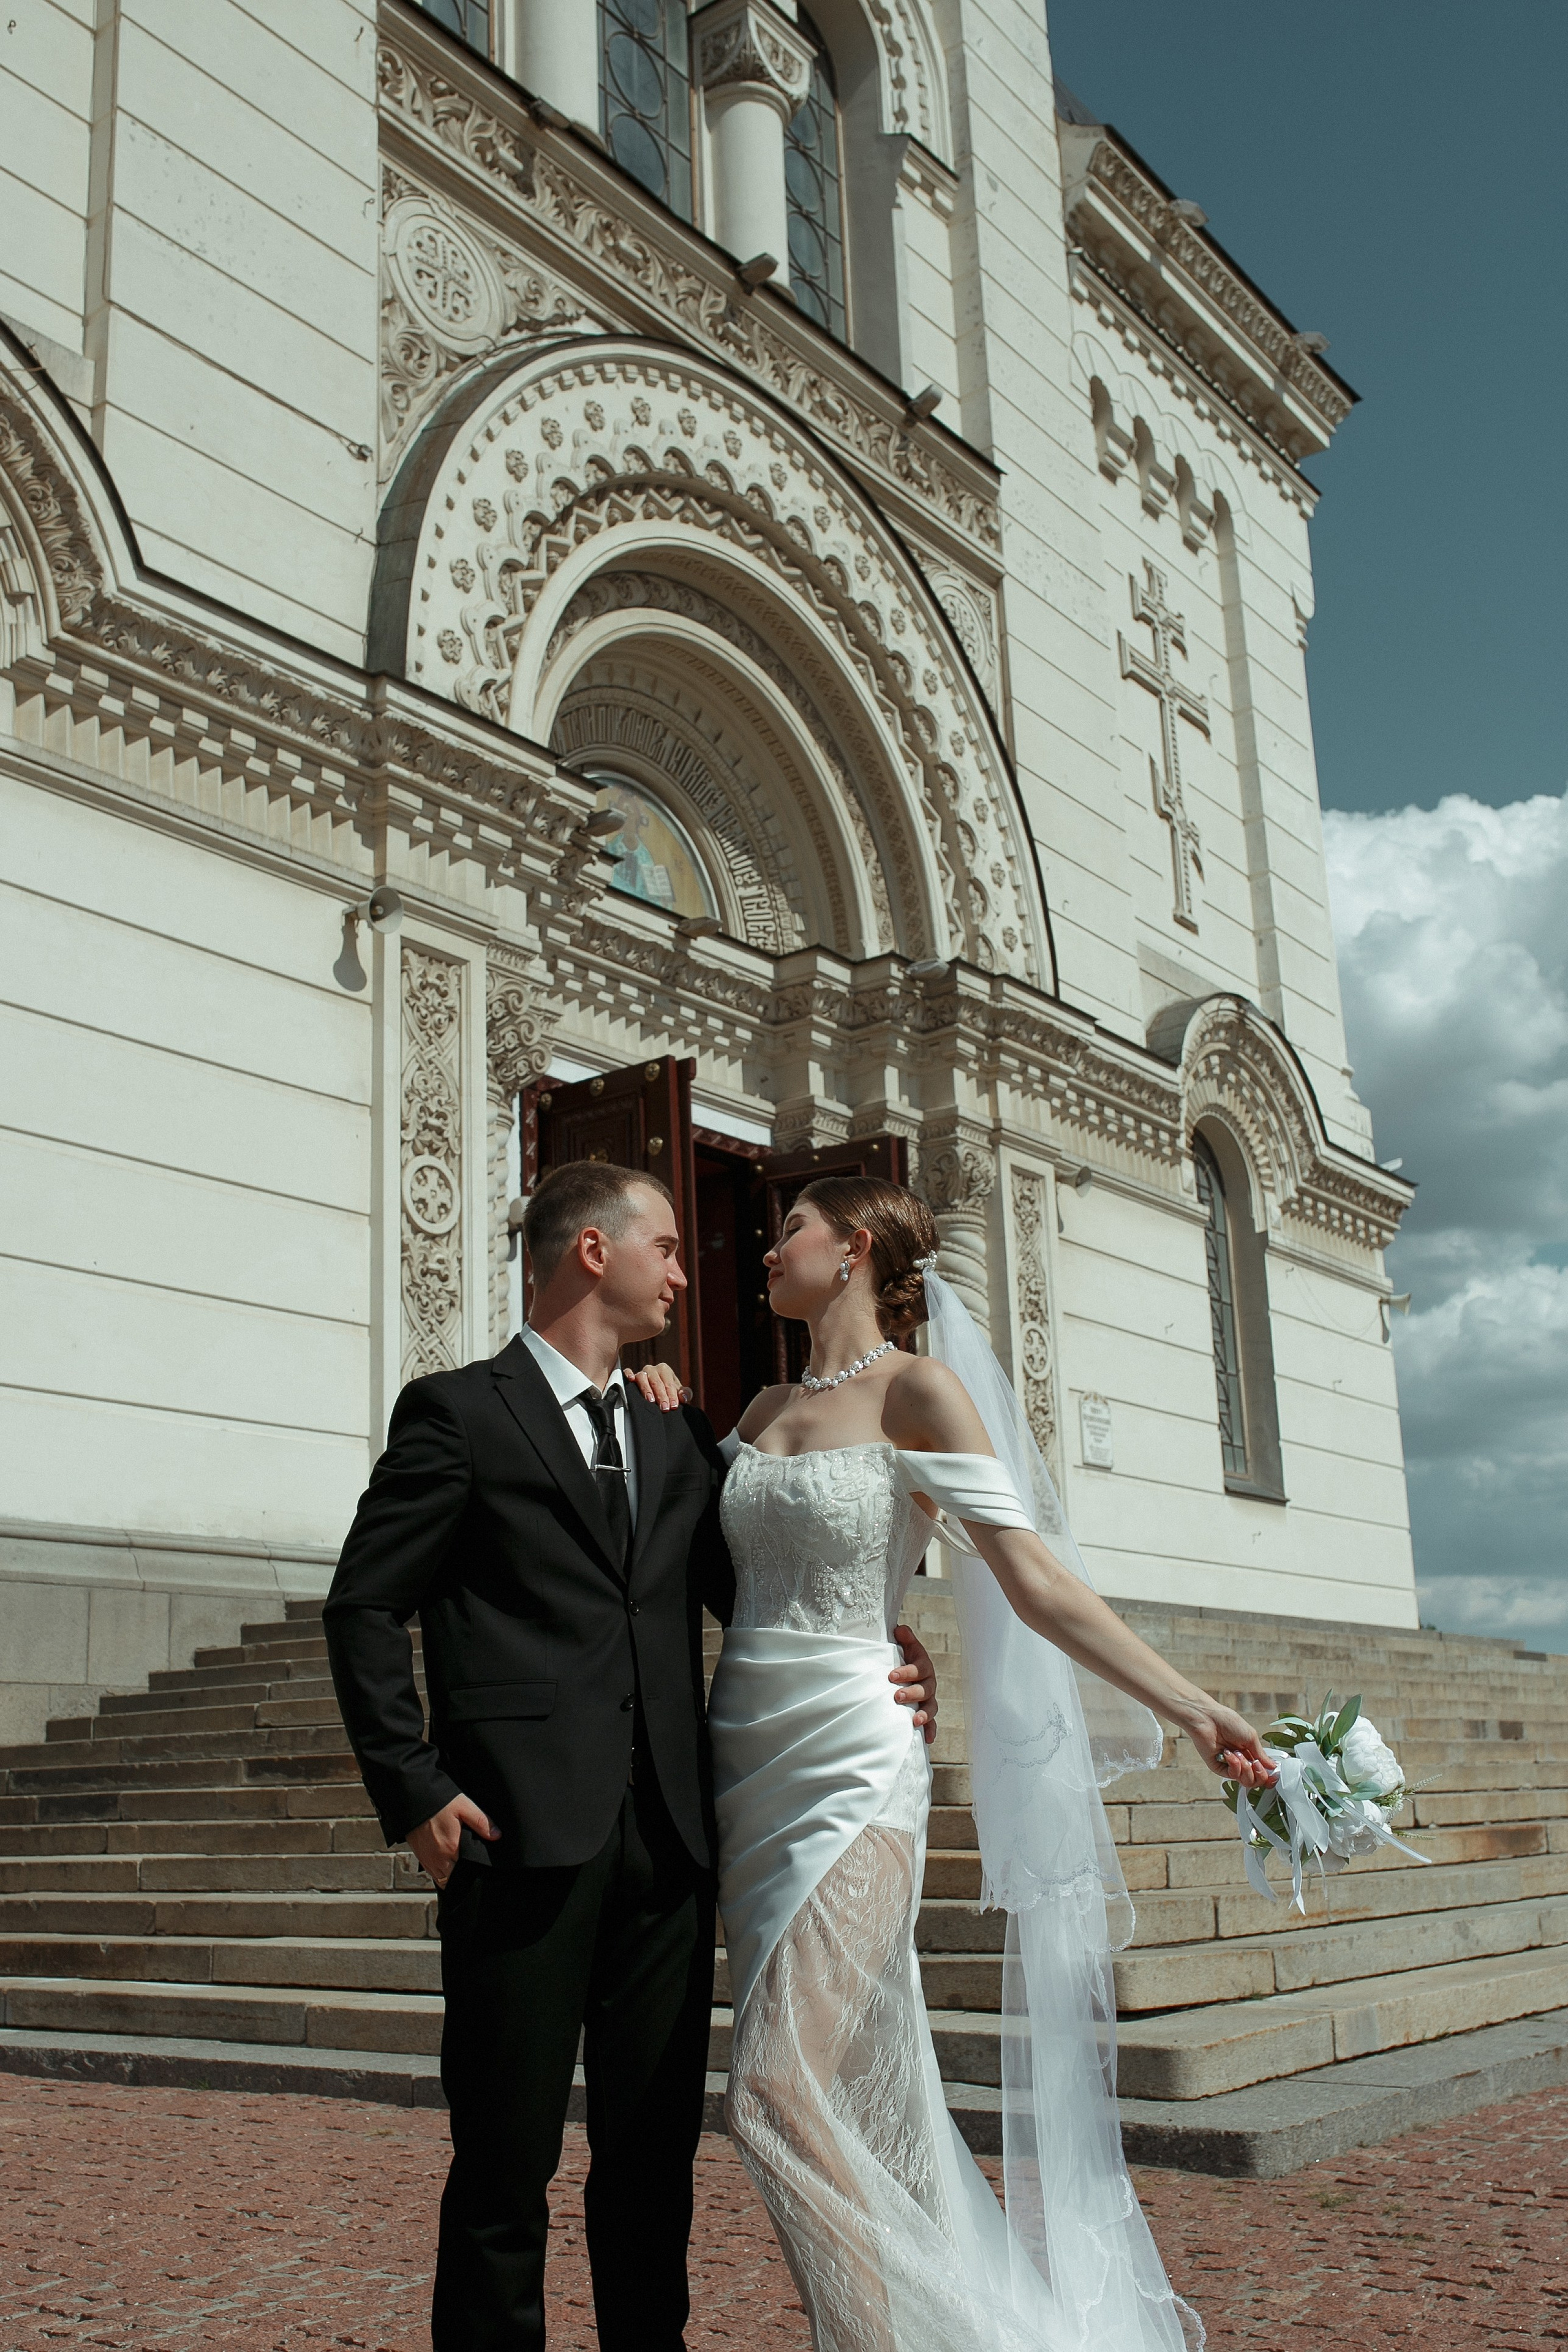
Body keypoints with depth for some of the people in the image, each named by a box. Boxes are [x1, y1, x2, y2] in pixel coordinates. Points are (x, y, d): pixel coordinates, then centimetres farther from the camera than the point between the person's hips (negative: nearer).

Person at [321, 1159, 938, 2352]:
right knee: (507, 2164, 3)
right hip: (524, 1837, -5)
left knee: (655, 2154, 13)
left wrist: (880, 1672, -4)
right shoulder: (458, 1412, 0)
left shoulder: (682, 1435, 17)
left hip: (669, 1842, 5)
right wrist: (414, 1791, -9)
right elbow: (366, 1605, -2)